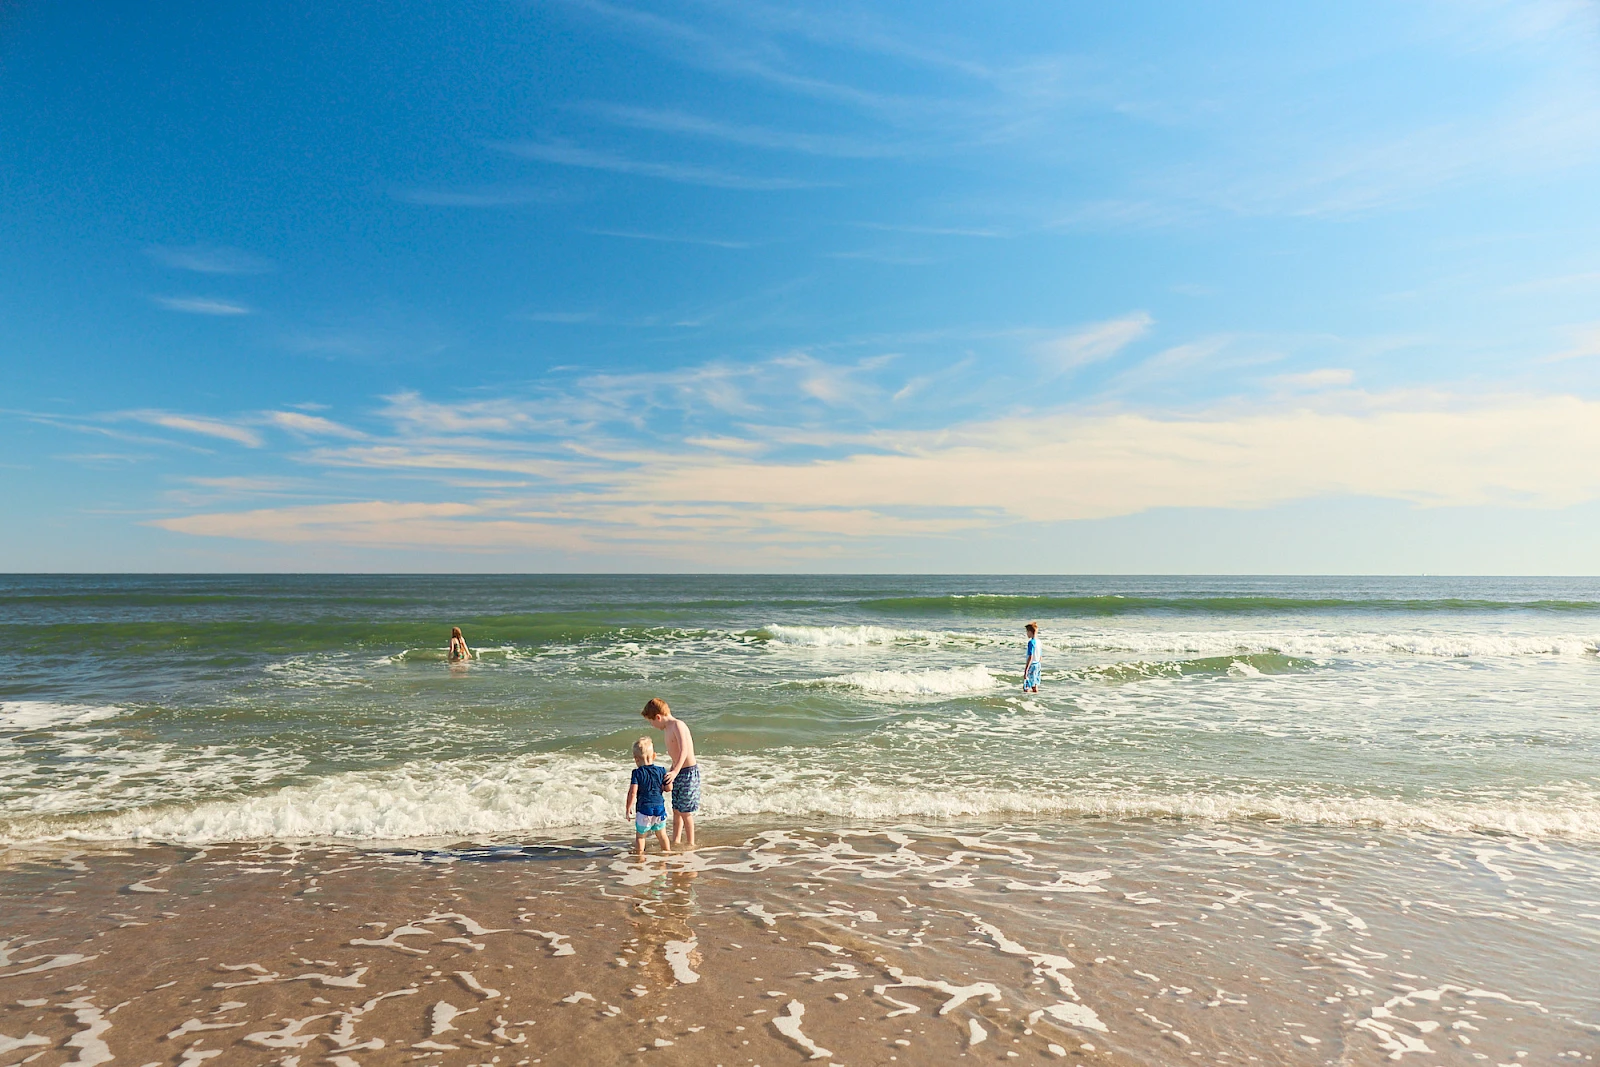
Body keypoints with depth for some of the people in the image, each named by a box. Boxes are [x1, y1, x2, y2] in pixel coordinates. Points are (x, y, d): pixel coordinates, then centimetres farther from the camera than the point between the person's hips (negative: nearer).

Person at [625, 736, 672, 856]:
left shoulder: (637, 773, -10)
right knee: (661, 833, 21)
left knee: (640, 835, 12)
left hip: (644, 808, -4)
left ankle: (639, 854, 18)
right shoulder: (661, 771, 0)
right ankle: (667, 851, 31)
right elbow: (668, 788, 2)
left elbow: (633, 792, -16)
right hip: (659, 807, 4)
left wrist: (628, 809, -7)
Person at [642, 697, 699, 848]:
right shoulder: (668, 728, 12)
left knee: (685, 811, -1)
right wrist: (669, 774, 26)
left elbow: (684, 750, -29)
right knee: (676, 810, 14)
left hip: (688, 772, -9)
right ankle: (675, 841, 24)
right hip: (677, 773, 9)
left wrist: (675, 771, -40)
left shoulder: (678, 725, -17)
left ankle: (691, 843, 11)